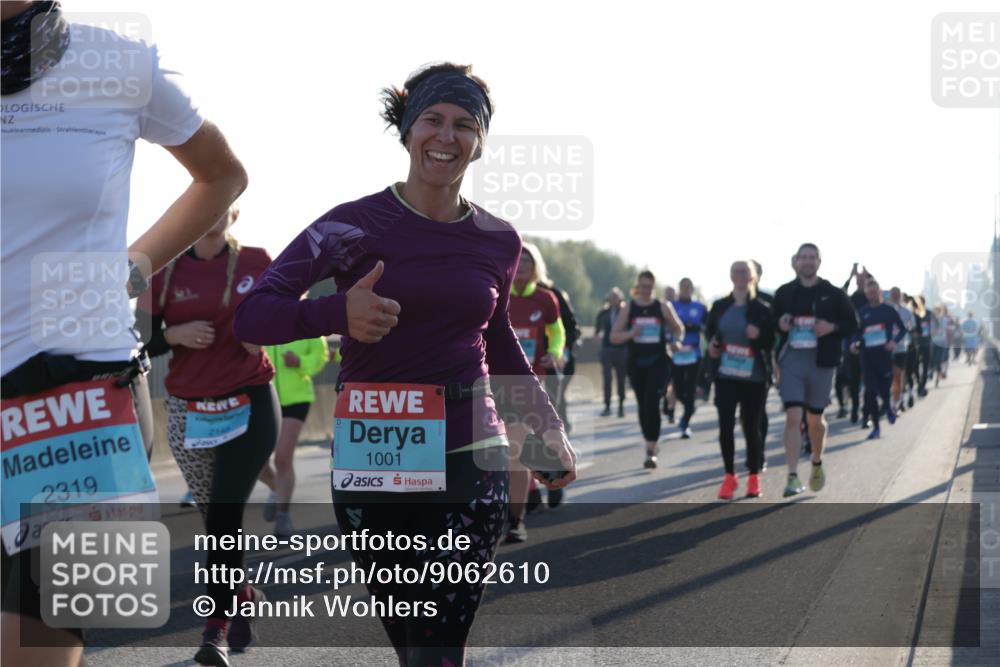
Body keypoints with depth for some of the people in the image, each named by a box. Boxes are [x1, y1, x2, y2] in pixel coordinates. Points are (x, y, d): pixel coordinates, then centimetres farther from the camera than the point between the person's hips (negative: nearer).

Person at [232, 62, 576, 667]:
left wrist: (549, 428, 20)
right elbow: (251, 317, -9)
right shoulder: (356, 225, -4)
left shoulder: (499, 242, 7)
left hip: (470, 461, 1)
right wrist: (339, 313, -27)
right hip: (373, 462, -1)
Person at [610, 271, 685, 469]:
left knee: (652, 404, -14)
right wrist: (631, 333, -17)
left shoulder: (663, 307, 2)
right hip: (636, 363, 2)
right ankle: (651, 444, 27)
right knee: (643, 406, 10)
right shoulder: (629, 308, 3)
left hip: (657, 362, -2)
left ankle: (651, 451, -14)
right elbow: (614, 336, 2)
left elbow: (678, 328, 13)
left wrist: (677, 341, -8)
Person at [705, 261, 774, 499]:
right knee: (725, 426, -3)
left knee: (751, 427, 4)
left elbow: (771, 342, 1)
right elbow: (709, 331, 22)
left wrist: (758, 336, -19)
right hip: (725, 376, 2)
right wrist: (713, 344, 1)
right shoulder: (720, 307, 7)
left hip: (754, 378, -2)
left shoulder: (762, 309, 0)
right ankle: (729, 476, 9)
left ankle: (754, 477, 18)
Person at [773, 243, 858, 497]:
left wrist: (833, 327, -14)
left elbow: (852, 324, 5)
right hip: (791, 360, 0)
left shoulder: (833, 294, 2)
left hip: (821, 362, 0)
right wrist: (780, 325, -8)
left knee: (815, 419, 12)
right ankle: (793, 477, -13)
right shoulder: (784, 292, 6)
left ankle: (817, 462, 40)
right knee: (793, 417, -12)